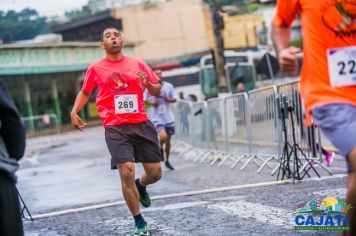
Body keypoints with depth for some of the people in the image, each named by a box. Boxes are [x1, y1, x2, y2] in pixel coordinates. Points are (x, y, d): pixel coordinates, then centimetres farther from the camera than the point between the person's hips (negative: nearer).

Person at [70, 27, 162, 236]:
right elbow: (85, 92, 20)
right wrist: (74, 112, 5)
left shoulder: (137, 64, 7)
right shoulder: (95, 69, 5)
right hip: (116, 128, -2)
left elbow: (157, 90, 12)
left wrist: (148, 83, -10)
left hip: (142, 124, 2)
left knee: (155, 173, 3)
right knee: (126, 173, -15)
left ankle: (141, 187, 41)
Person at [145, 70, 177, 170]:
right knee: (163, 136, -25)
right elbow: (145, 100, 6)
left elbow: (174, 99, 9)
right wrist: (152, 103, -13)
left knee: (168, 140, 11)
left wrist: (169, 99, -12)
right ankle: (160, 147, 9)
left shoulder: (169, 86, 0)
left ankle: (167, 161, 30)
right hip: (157, 117, -3)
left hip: (168, 117, 3)